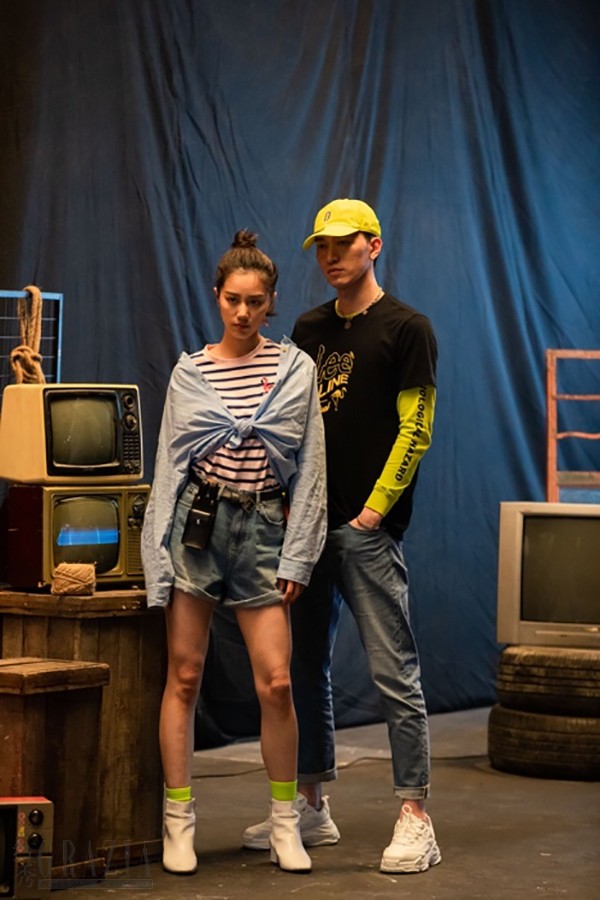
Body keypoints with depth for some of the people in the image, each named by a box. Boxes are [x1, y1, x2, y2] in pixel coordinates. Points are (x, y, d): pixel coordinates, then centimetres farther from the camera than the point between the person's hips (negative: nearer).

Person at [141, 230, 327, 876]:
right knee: (184, 676, 1)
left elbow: (309, 467, 4)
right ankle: (178, 822, 9)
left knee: (276, 682, -5)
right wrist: (160, 559, 0)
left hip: (263, 529, 0)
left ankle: (285, 823, 10)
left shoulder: (296, 369, 5)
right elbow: (168, 466, 6)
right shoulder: (189, 372, 7)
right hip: (197, 522, 0)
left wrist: (297, 556, -1)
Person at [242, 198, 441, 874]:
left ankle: (415, 818, -3)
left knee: (393, 672, -7)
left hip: (367, 528, -7)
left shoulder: (405, 329, -2)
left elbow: (414, 431, -7)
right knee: (305, 667, 11)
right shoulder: (309, 330, 16)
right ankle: (311, 807, 21)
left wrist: (373, 511, -13)